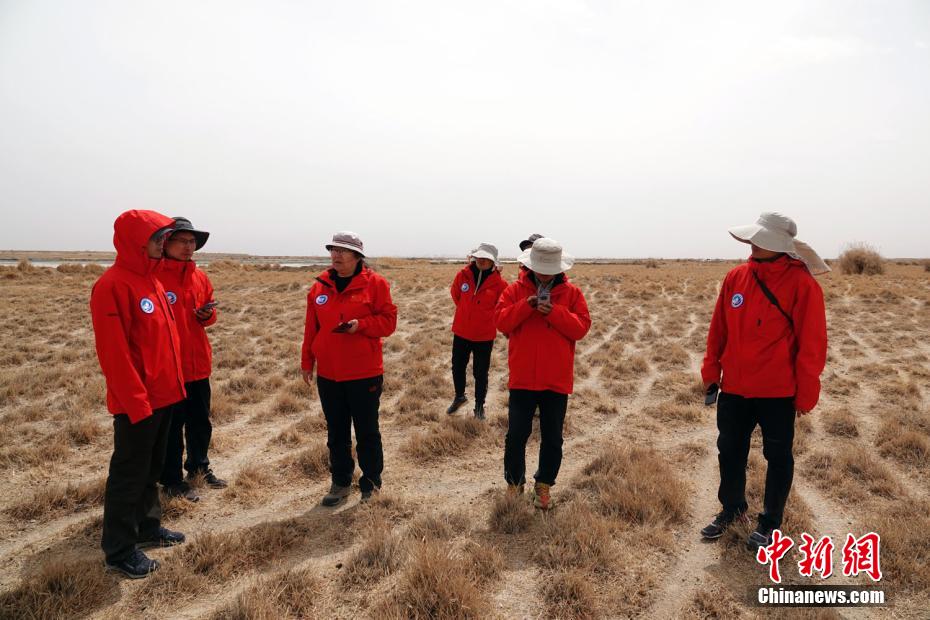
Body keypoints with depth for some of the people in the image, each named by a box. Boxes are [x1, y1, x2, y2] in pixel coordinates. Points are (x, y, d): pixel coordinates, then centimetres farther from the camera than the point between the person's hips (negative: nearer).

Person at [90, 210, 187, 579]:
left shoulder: (151, 281, 10)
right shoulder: (113, 285, -17)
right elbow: (114, 352, -21)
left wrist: (174, 383, 14)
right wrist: (136, 402, -20)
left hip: (164, 396, 9)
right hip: (136, 404, -9)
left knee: (151, 469, 20)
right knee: (129, 474, 3)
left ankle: (147, 527, 35)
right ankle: (119, 551, 17)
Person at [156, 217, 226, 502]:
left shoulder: (200, 277, 8)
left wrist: (208, 315, -5)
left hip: (198, 363, 6)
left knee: (201, 421, 18)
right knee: (171, 425, 6)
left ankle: (199, 467, 37)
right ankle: (172, 480, 21)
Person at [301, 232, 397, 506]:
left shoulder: (375, 283, -6)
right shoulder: (320, 286, 7)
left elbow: (388, 321, -8)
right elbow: (311, 327, 10)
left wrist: (360, 324, -23)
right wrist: (307, 361, 10)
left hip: (365, 373, -4)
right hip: (328, 374, 4)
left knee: (367, 432, 8)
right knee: (336, 432, 14)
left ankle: (371, 483, 23)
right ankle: (340, 482, 29)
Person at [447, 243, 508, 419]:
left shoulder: (499, 283, -14)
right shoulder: (463, 275, -7)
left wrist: (486, 316, 4)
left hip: (484, 336, -3)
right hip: (461, 332, 3)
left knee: (480, 373, 8)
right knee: (457, 367, 18)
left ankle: (479, 405, 27)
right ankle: (459, 397, 42)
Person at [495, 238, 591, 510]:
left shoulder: (572, 292, 1)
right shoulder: (515, 290, 0)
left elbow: (581, 327, -7)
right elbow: (500, 321, -9)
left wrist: (555, 312, -20)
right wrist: (526, 306, -22)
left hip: (557, 380, 1)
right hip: (522, 378, 0)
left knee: (552, 438, 11)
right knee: (516, 435, 6)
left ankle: (543, 485, 29)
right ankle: (514, 483, 25)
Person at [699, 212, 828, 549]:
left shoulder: (801, 283, -12)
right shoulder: (736, 277, 2)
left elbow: (812, 343, -11)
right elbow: (718, 329, 7)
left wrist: (806, 393, -9)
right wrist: (711, 371, 9)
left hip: (777, 392, -5)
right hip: (734, 388, 5)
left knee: (778, 457, 11)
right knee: (729, 451, 16)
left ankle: (770, 523, 28)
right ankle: (732, 508, 37)